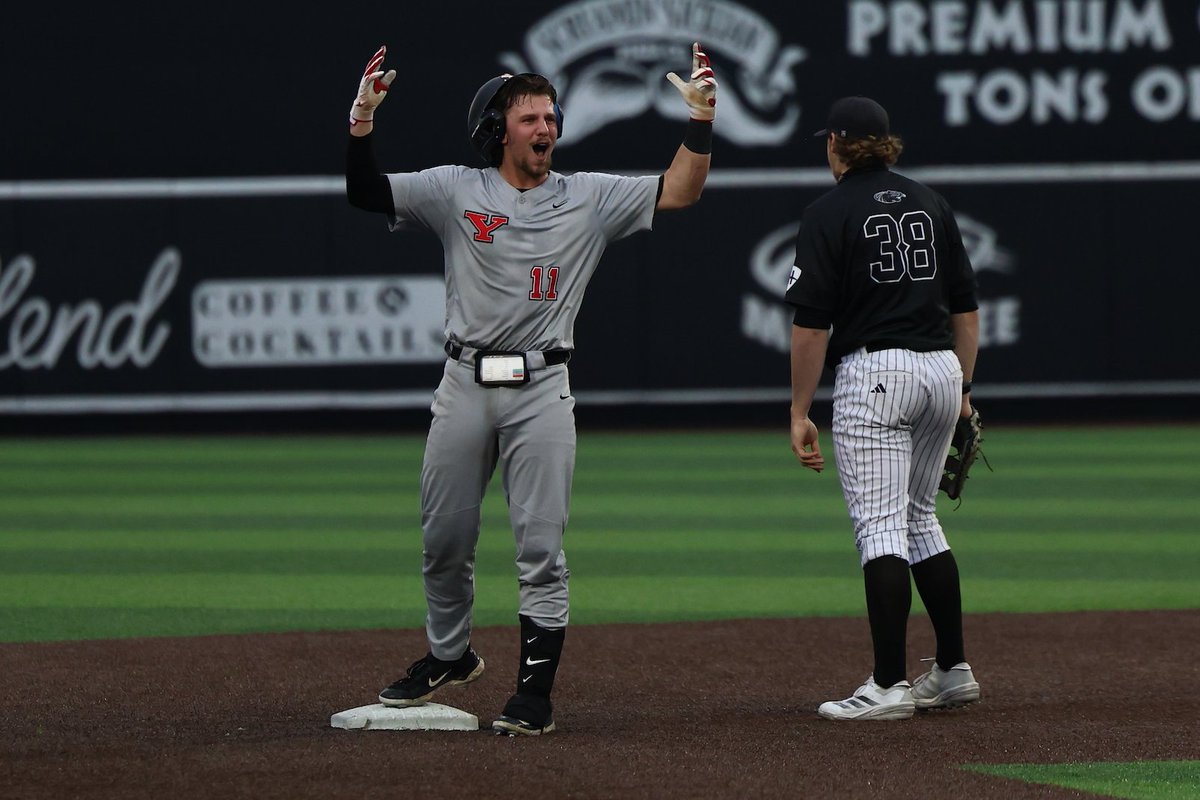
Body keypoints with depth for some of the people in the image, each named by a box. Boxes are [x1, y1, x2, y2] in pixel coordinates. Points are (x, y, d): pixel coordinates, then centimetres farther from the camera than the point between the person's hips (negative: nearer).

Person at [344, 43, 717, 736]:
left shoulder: (590, 198, 4)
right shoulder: (455, 191, 4)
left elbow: (681, 191, -3)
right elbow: (364, 191, -1)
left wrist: (701, 119, -16)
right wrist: (363, 119, -16)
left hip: (541, 391, -1)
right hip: (465, 385, 1)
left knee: (542, 546, -5)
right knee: (445, 539, 11)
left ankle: (536, 690, -3)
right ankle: (451, 656, 33)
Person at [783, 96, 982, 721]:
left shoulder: (830, 213, -4)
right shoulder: (929, 203, 13)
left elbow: (811, 322, -9)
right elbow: (966, 306, 14)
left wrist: (799, 412, -5)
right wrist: (963, 389, 21)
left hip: (873, 374, -6)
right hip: (941, 368, 6)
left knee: (879, 526, -8)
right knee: (919, 517, 19)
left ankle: (889, 686, -14)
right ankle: (953, 670, 19)